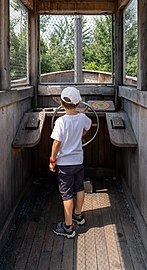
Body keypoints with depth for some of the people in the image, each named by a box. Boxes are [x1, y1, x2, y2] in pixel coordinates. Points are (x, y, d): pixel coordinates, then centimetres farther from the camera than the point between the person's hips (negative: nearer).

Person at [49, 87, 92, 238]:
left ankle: (68, 227, 11)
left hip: (64, 163, -5)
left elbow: (56, 143, -19)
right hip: (79, 160, 5)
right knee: (79, 188, 21)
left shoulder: (61, 121, -22)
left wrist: (52, 160, -6)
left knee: (67, 194, 2)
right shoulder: (83, 118, -6)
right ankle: (78, 215, 41)